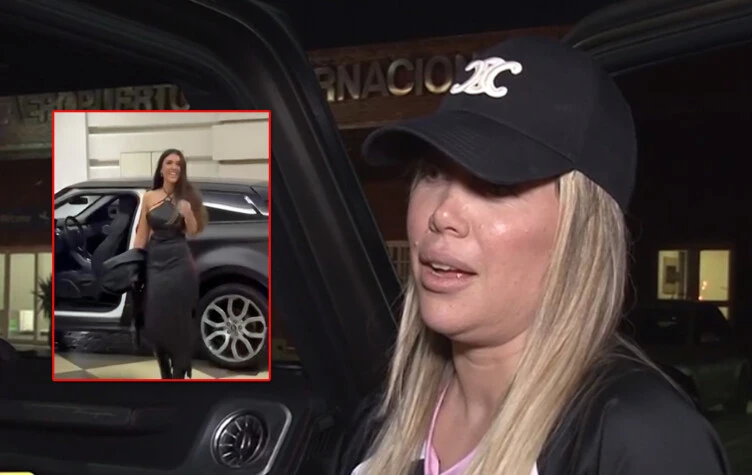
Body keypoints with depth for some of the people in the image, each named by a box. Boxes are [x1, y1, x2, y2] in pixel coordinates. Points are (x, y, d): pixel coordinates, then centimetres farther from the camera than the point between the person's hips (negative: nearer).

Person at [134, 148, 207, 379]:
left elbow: (193, 232, 0)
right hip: (154, 262, 2)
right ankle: (165, 374, 17)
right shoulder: (149, 197, 3)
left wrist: (188, 213, -20)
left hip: (179, 263, -2)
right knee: (155, 320, 4)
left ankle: (179, 375, 9)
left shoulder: (186, 196, 1)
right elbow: (142, 233, 5)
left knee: (178, 319, 1)